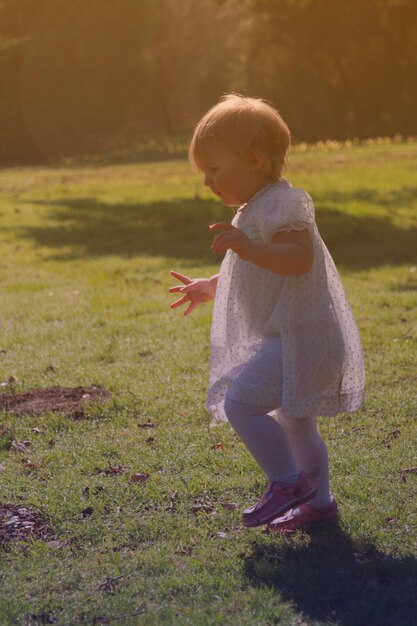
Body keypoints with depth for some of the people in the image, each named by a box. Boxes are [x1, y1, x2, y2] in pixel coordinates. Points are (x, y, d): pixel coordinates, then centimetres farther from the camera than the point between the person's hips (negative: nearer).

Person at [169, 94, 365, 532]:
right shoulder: (256, 211, 18)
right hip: (293, 338, 11)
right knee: (294, 420, 19)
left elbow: (300, 259, -30)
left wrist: (248, 247, -39)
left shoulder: (282, 205, -15)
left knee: (239, 401, -18)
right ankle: (318, 500, 30)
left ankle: (287, 482, -9)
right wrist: (209, 287, 29)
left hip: (298, 339, -11)